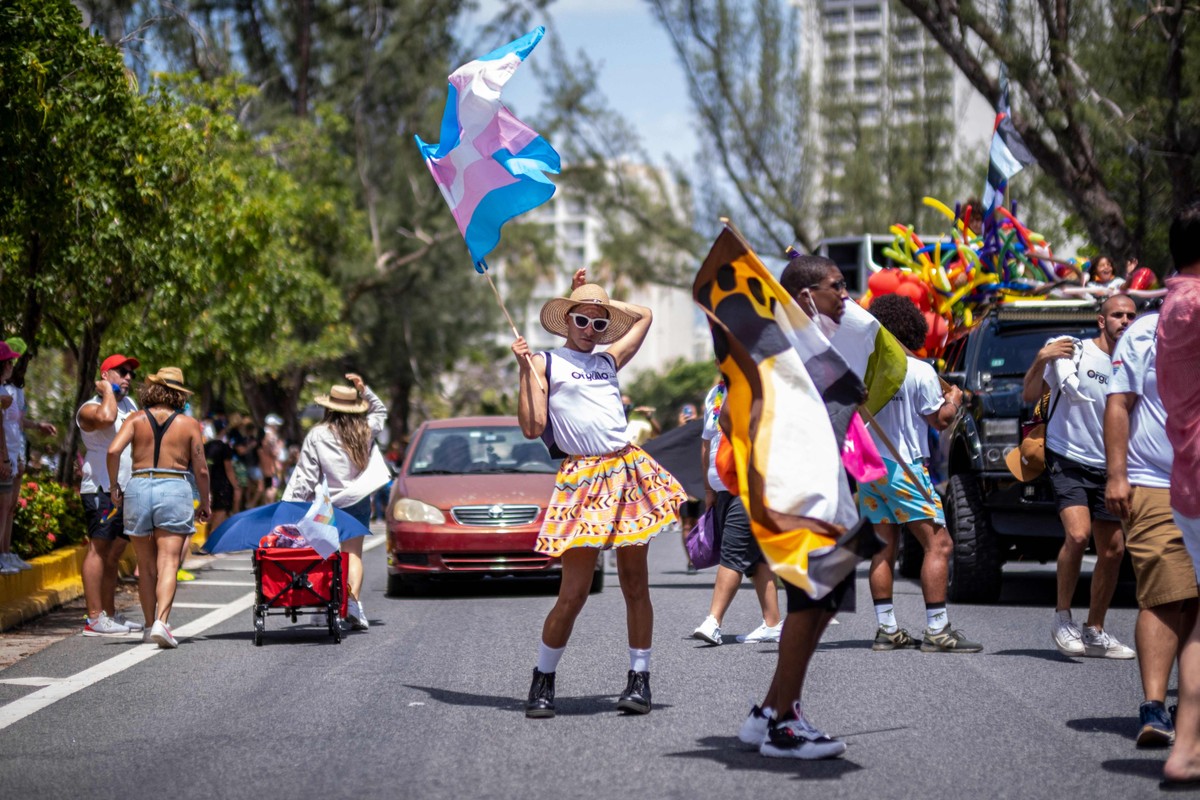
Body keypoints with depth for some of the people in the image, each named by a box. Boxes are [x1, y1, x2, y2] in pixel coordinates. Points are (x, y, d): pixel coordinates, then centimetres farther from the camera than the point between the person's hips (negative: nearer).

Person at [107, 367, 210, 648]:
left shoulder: (136, 419, 4)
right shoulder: (189, 424, 4)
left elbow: (114, 451, -10)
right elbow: (201, 470, 4)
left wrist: (113, 485, 3)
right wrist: (205, 503, 17)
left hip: (138, 488, 2)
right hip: (175, 489, -2)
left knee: (146, 566, 13)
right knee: (168, 563, -6)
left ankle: (150, 625, 19)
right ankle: (161, 622, -24)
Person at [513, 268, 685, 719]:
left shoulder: (609, 360, 18)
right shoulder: (544, 363, 7)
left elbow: (644, 316, 33)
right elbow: (531, 428, -3)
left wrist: (600, 302, 26)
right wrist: (525, 370, -6)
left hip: (629, 472, 4)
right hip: (583, 480, -4)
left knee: (635, 584, 4)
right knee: (574, 592, -7)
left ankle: (639, 680, 11)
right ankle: (543, 680, 9)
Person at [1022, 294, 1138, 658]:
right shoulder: (1072, 351, -7)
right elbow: (1030, 395, -9)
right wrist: (1041, 360, -24)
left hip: (1106, 468, 6)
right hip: (1068, 460, -6)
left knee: (1113, 550, 5)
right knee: (1078, 533, -25)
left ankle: (1095, 632, 19)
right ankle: (1062, 618, -9)